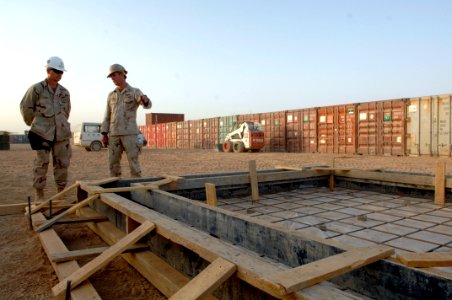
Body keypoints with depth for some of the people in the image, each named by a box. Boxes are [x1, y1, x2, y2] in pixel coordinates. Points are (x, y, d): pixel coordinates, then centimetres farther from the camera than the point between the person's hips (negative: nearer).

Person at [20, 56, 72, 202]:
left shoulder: (64, 92, 9)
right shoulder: (36, 89, -5)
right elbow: (25, 108, 1)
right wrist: (34, 124, 9)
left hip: (61, 133, 4)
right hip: (42, 133, -4)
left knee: (62, 163, 7)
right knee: (41, 163, 2)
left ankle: (61, 192, 18)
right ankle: (39, 194, 12)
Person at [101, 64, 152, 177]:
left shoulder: (135, 92, -1)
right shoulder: (111, 95, 15)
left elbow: (147, 104, -23)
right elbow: (108, 116, 15)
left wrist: (145, 99, -49)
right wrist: (104, 134, 6)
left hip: (129, 133, -4)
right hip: (114, 134, 5)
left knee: (133, 162, -7)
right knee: (113, 163, 3)